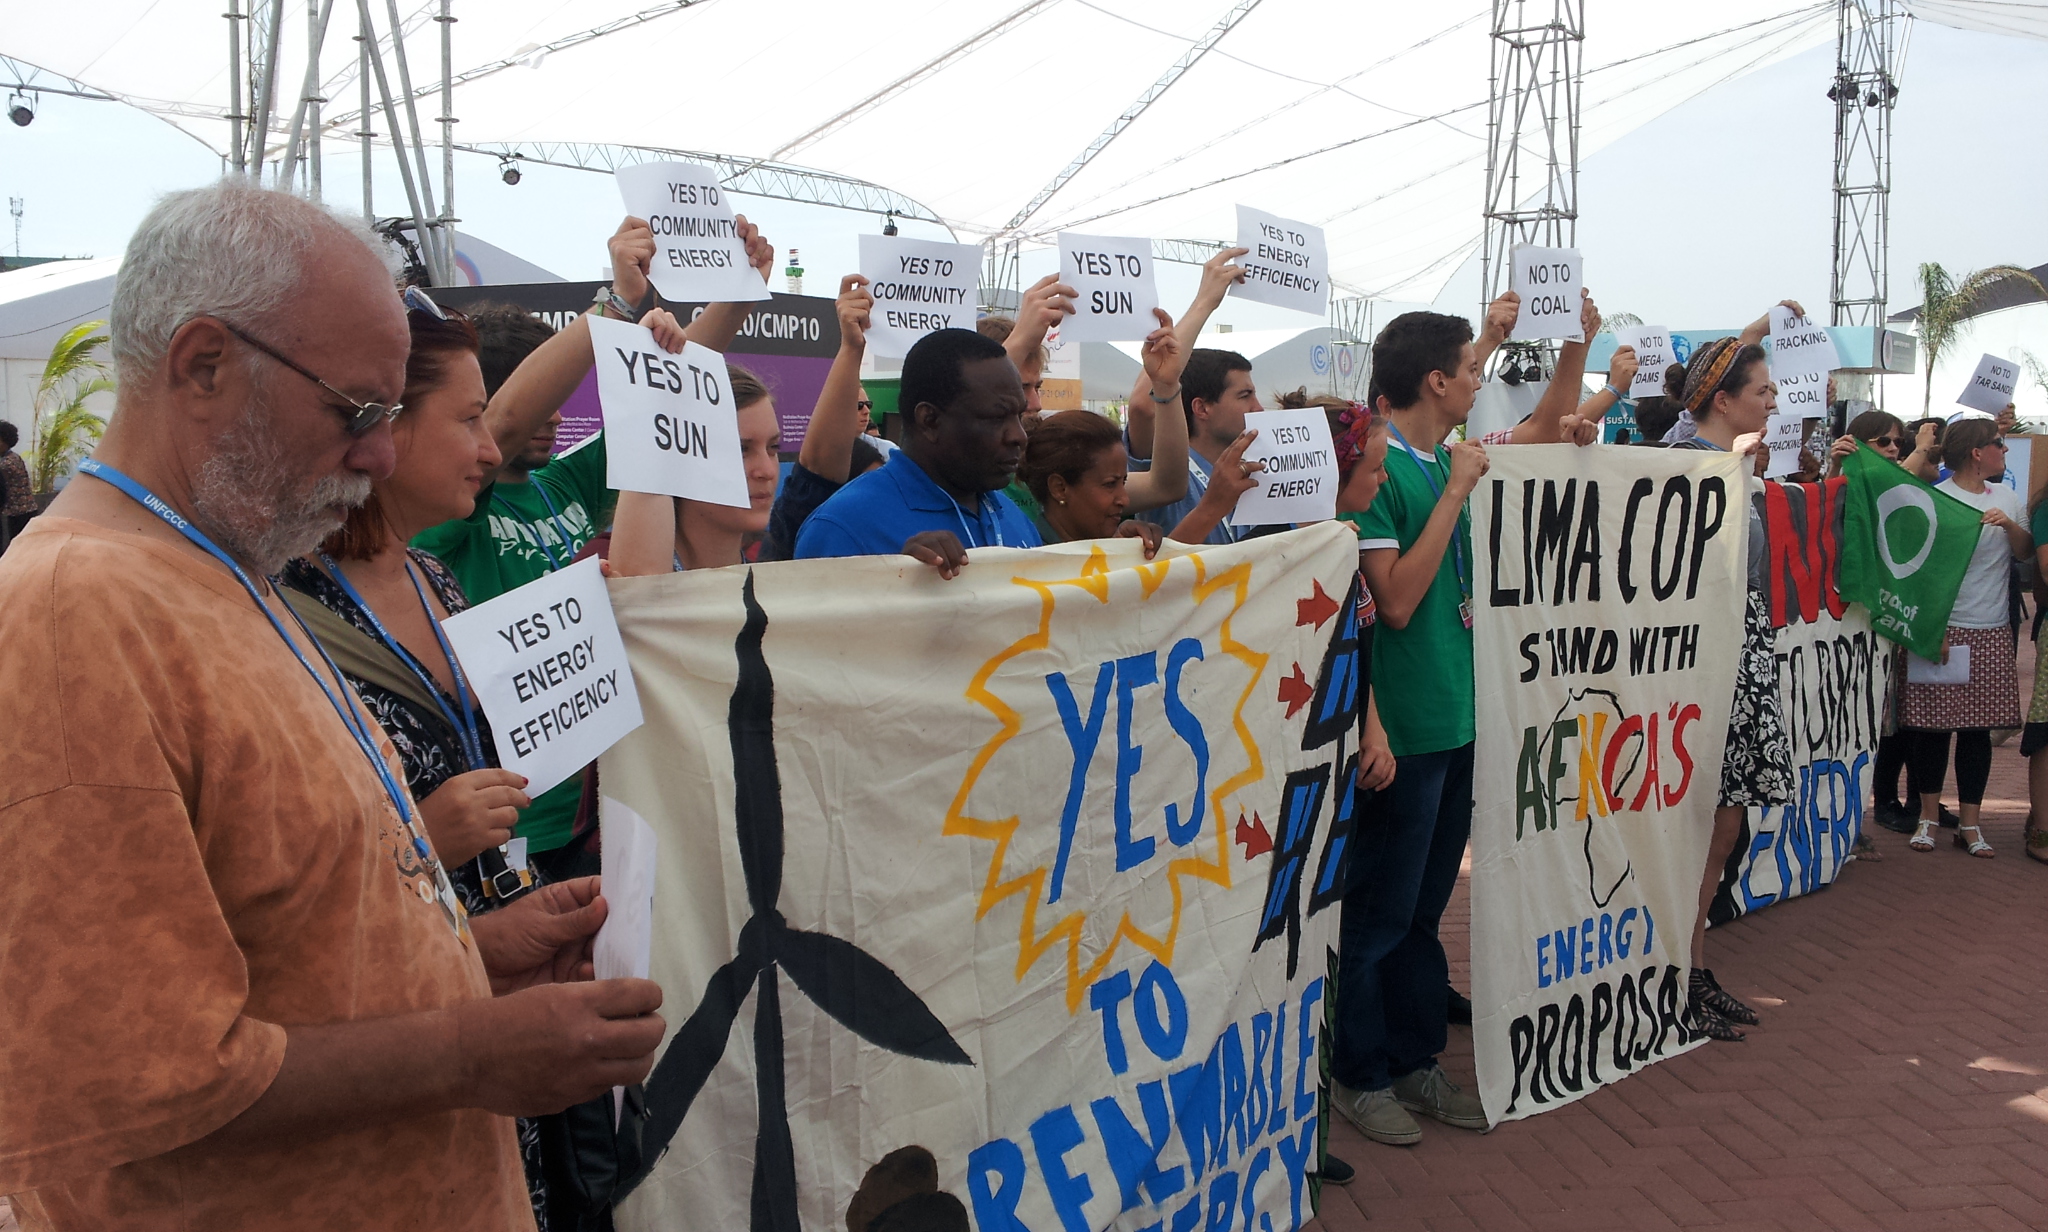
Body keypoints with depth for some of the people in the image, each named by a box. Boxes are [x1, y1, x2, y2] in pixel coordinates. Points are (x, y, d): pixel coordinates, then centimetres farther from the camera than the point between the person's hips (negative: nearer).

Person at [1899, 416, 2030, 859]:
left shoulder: (2007, 497, 10)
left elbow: (2025, 553, 13)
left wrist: (2009, 524, -7)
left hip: (1992, 633, 5)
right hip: (1943, 627, -5)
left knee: (1978, 728, 6)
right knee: (1933, 726, 0)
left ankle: (1970, 823, 12)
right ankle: (1928, 816, 13)